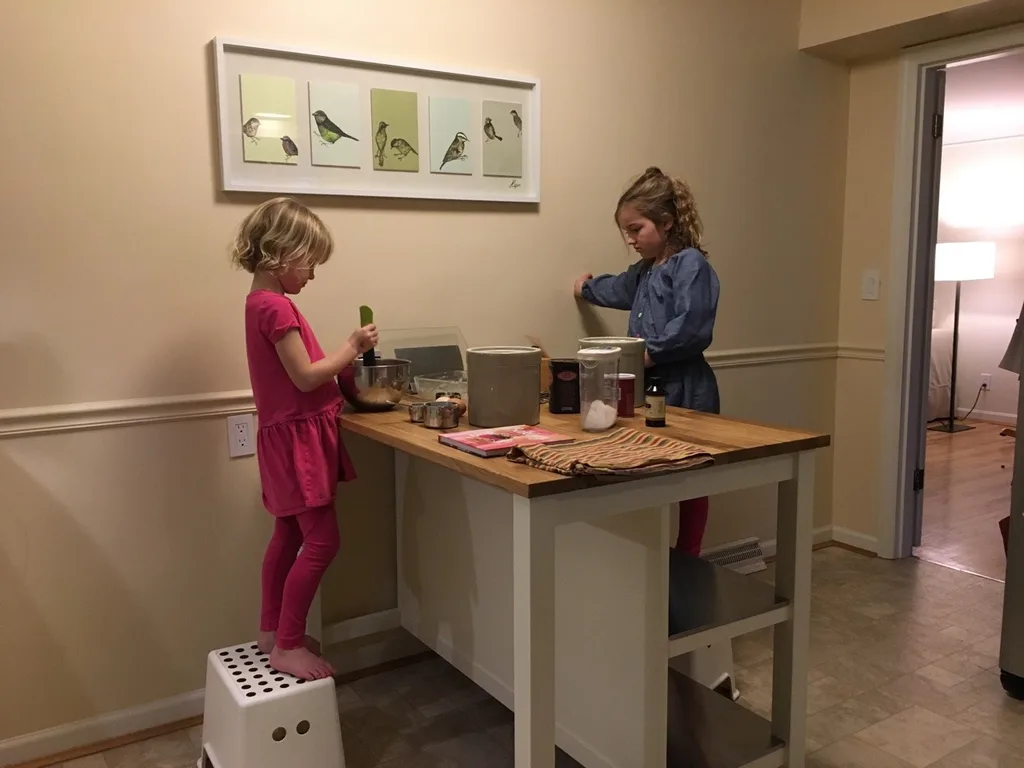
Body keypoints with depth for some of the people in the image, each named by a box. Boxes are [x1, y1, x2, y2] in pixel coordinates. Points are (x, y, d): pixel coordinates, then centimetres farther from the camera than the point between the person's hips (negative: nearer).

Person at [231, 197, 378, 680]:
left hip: (288, 435, 11)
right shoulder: (276, 307, -19)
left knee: (289, 535, 18)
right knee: (321, 543, -5)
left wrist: (345, 360, 6)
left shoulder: (261, 301, 12)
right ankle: (287, 647, 5)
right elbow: (305, 377, -22)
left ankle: (272, 631, 30)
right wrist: (351, 348, -12)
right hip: (298, 436, -11)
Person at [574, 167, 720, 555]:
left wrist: (651, 351, -19)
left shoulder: (690, 264, -11)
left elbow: (691, 328, -24)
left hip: (685, 392, -8)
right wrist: (588, 288, 56)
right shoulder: (646, 270, 17)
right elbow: (621, 289, 40)